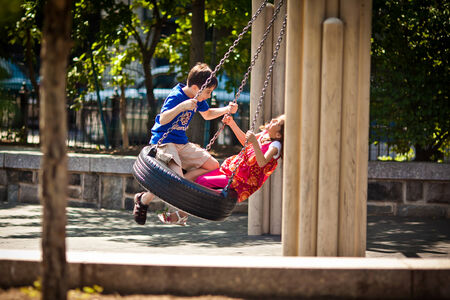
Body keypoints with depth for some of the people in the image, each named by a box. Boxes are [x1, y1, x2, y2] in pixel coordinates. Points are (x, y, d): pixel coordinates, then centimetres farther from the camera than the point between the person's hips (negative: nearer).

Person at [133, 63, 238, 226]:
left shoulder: (197, 98, 7)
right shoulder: (175, 96, -19)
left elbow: (207, 115, 27)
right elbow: (163, 119, -31)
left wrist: (226, 110, 13)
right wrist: (181, 107, -42)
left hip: (182, 143, 9)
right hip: (164, 142, -9)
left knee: (213, 166, 1)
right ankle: (144, 199, -2)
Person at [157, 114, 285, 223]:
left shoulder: (275, 145, -20)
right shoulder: (265, 135, 7)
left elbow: (262, 162, -37)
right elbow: (245, 141, 24)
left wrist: (255, 142, -47)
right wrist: (232, 124, 15)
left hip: (241, 181, -9)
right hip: (232, 169, 9)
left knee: (201, 181, -15)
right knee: (198, 177, 4)